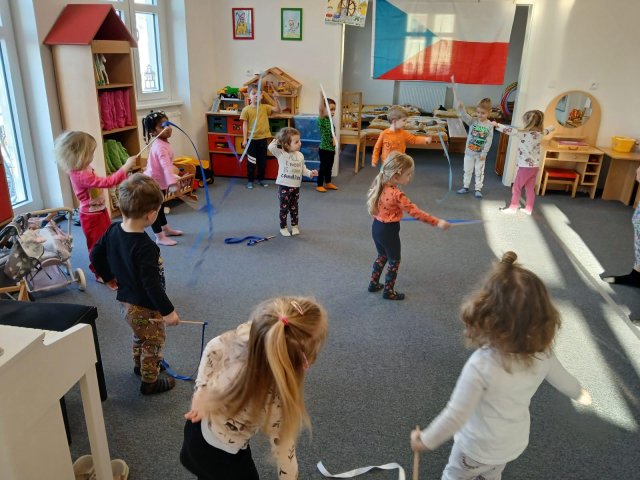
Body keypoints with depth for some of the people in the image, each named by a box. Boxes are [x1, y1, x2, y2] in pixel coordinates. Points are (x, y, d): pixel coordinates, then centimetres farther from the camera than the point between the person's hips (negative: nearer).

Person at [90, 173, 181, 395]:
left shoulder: (114, 230, -8)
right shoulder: (145, 247, -34)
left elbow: (96, 255, 6)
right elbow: (151, 284, -31)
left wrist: (109, 276, 20)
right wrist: (168, 311, -22)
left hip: (127, 300, 8)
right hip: (145, 307, -8)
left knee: (140, 337, 31)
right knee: (153, 343, 14)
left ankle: (140, 365, 53)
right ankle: (150, 382, 31)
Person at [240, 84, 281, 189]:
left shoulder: (265, 107, 1)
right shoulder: (246, 109, -5)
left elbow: (277, 110, -3)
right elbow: (245, 125, -5)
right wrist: (244, 139, -7)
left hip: (263, 138, 3)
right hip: (251, 139, -2)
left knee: (262, 161, 12)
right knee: (251, 161, 6)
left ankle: (261, 179, 27)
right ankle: (250, 180, 18)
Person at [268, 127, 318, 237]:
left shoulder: (300, 155, 4)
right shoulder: (281, 154, -11)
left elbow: (303, 169, 10)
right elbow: (271, 147, -26)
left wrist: (310, 173, -6)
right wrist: (276, 140, -9)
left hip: (296, 186, 4)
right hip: (284, 186, -4)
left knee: (294, 207, 15)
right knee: (284, 208, 5)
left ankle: (295, 226, 29)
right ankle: (283, 227, 18)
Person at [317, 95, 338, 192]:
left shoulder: (330, 120, 8)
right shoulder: (322, 120, -16)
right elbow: (321, 109, -34)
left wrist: (334, 141, 6)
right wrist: (321, 96, -44)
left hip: (331, 149, 8)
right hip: (324, 149, -8)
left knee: (329, 167, 19)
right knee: (323, 167, 1)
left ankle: (328, 183, 33)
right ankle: (319, 185, 13)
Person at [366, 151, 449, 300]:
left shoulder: (380, 186, -4)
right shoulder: (396, 194, -28)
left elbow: (373, 207, 9)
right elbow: (415, 212, -28)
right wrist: (437, 222, -25)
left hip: (377, 227, 8)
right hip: (389, 230, -8)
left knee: (382, 256, 27)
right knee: (394, 261, 12)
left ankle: (374, 283, 39)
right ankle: (388, 291, 24)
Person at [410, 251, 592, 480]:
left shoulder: (481, 366, -40)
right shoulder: (542, 354, -21)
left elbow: (455, 416, -33)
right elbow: (562, 379, 0)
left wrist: (426, 440, -17)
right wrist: (579, 393, 23)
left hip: (478, 448, -5)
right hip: (516, 443, 5)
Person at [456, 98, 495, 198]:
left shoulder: (490, 125, -11)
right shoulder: (472, 121, -7)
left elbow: (489, 141, -11)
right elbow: (464, 116, -25)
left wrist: (484, 153, -14)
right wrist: (460, 108, -46)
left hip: (480, 154, -2)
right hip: (469, 152, 2)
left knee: (479, 172, 9)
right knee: (467, 171, 14)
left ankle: (478, 189, 20)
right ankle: (465, 187, 28)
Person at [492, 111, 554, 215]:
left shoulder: (524, 133, -19)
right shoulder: (540, 133, 4)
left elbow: (510, 130, -23)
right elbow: (547, 130, 26)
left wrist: (497, 125, -15)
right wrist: (551, 128, 49)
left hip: (526, 166, -7)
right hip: (535, 166, 7)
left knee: (516, 188, 5)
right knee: (530, 189, 14)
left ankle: (513, 208, 12)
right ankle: (529, 209, 22)